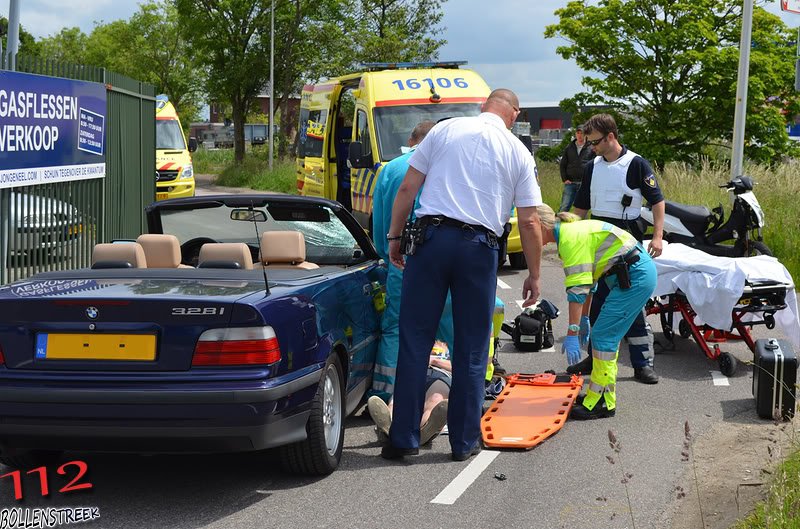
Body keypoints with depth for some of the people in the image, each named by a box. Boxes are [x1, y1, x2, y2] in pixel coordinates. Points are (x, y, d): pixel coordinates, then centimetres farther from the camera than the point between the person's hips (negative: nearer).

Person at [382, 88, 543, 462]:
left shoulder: (445, 130, 9)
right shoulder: (519, 153, 9)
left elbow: (407, 188, 5)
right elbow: (529, 223, 7)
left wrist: (394, 236, 13)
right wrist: (534, 276, 16)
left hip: (431, 237, 0)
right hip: (479, 247, 0)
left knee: (415, 340, 3)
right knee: (471, 348, 9)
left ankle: (403, 438, 4)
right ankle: (464, 442, 12)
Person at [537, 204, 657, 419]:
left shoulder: (570, 238, -17)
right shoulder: (571, 231, 14)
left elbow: (578, 289, -23)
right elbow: (586, 280, 23)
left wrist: (572, 333, -24)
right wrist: (584, 318, 28)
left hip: (635, 277, -10)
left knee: (602, 335, -9)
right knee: (607, 334, 13)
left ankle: (600, 403, -5)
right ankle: (605, 396, 20)